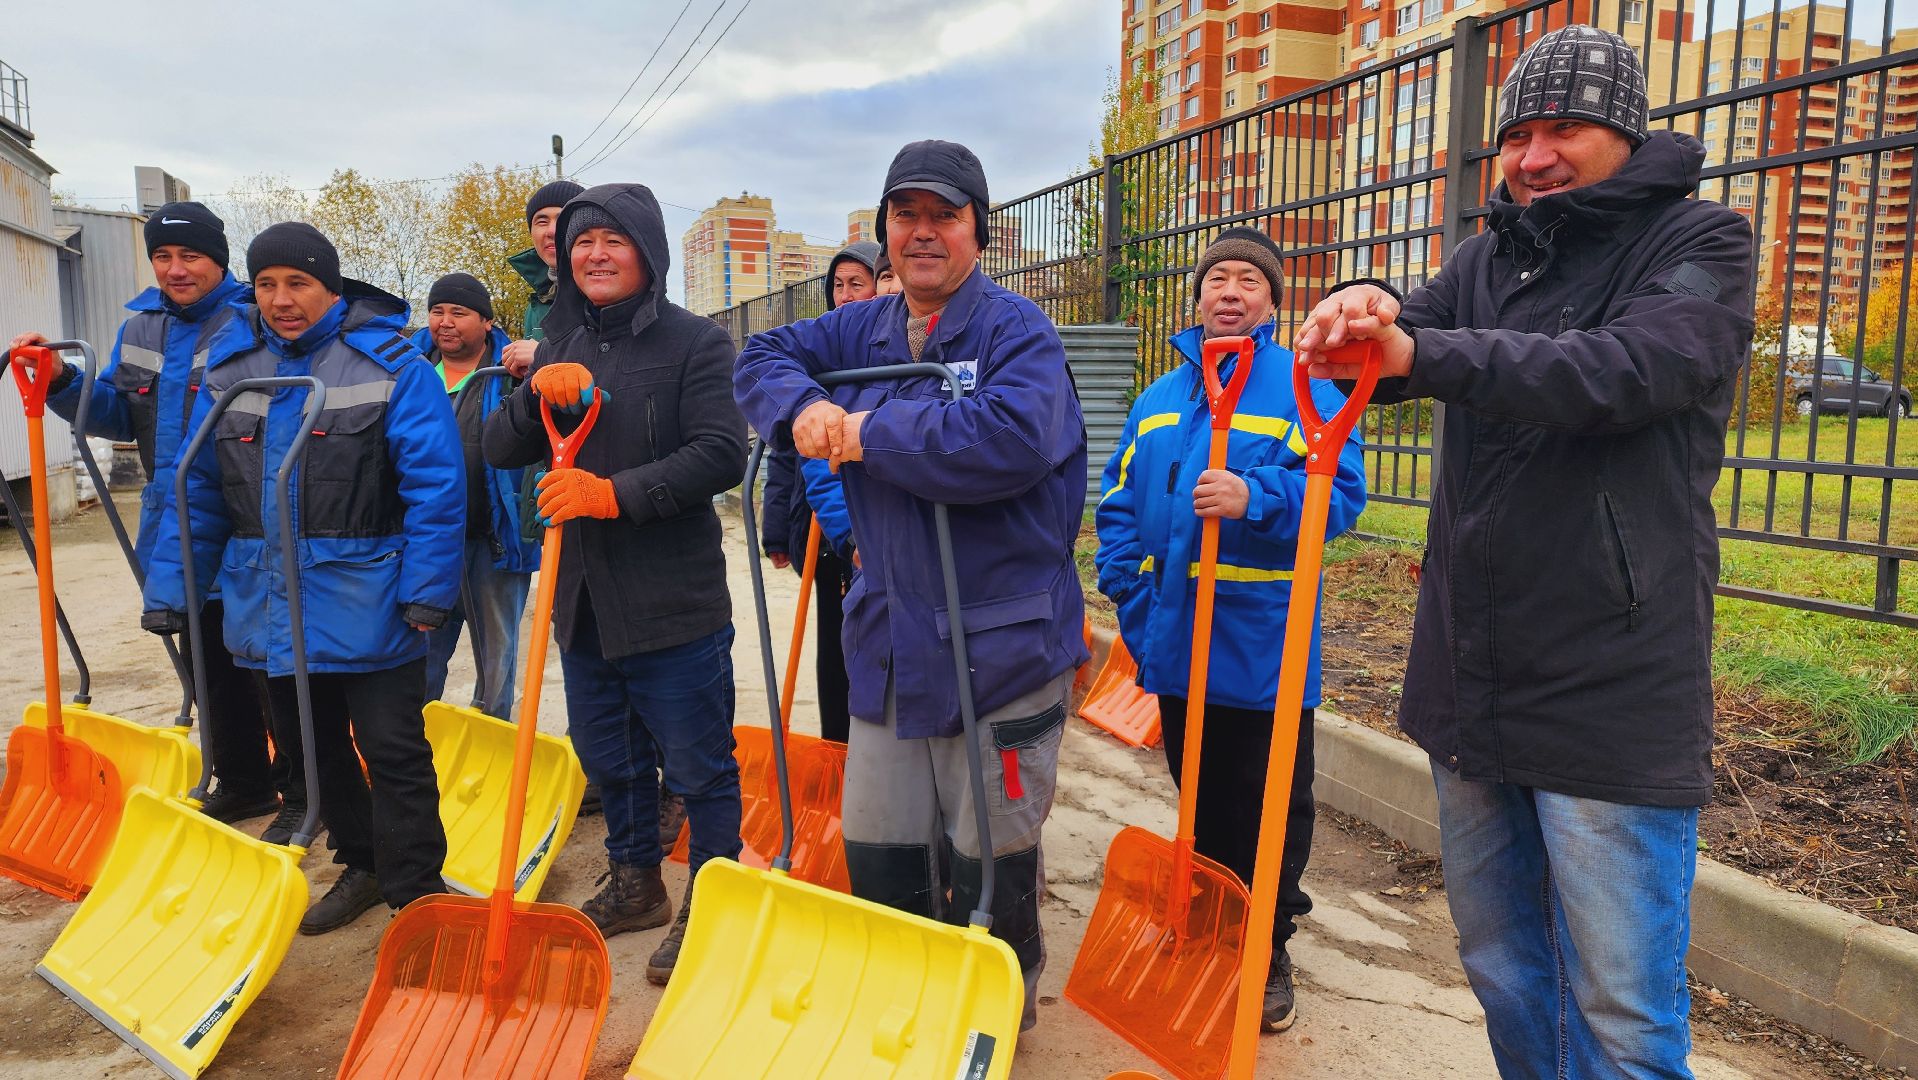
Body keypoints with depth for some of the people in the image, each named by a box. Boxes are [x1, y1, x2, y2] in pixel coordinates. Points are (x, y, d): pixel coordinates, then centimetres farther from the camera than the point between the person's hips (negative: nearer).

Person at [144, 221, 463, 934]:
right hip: (266, 604, 6)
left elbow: (436, 484, -15)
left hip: (368, 605, -6)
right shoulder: (229, 369, 7)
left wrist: (427, 589, -19)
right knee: (310, 748, 18)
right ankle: (361, 866, 37)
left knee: (393, 753, 2)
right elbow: (196, 490, 10)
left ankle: (416, 893, 16)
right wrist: (169, 589, 5)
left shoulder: (391, 365, -9)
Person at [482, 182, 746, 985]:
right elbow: (500, 453, 9)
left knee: (697, 762, 4)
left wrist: (616, 493, -24)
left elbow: (721, 455, -18)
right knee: (608, 757, 19)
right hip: (582, 595, 7)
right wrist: (534, 393, -10)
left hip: (675, 601, -7)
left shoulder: (696, 342, -7)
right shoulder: (561, 350, 12)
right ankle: (636, 884, 38)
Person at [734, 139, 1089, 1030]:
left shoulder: (1015, 328, -10)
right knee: (877, 852, 16)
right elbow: (763, 357, 12)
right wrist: (803, 406, -11)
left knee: (990, 863, 8)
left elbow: (1012, 439, -28)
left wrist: (873, 432, -20)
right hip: (890, 643, 6)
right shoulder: (863, 330, 11)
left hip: (999, 647, -6)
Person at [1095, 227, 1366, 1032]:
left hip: (1262, 652, -5)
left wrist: (1254, 498, -30)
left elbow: (1339, 491, -15)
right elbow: (1119, 503, 15)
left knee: (1268, 811, 6)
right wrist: (1127, 586, 3)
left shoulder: (1302, 388, -4)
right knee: (1200, 803, 18)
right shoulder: (1159, 397, 12)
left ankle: (1267, 956, 23)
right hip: (1175, 642, 5)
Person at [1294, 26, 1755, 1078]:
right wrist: (1362, 314, -24)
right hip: (1469, 684, 6)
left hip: (1611, 698, -5)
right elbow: (1406, 344, 0)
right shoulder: (1489, 258, 15)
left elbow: (1623, 368, -22)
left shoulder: (1700, 243, -3)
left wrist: (1420, 351, -34)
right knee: (1499, 967, 19)